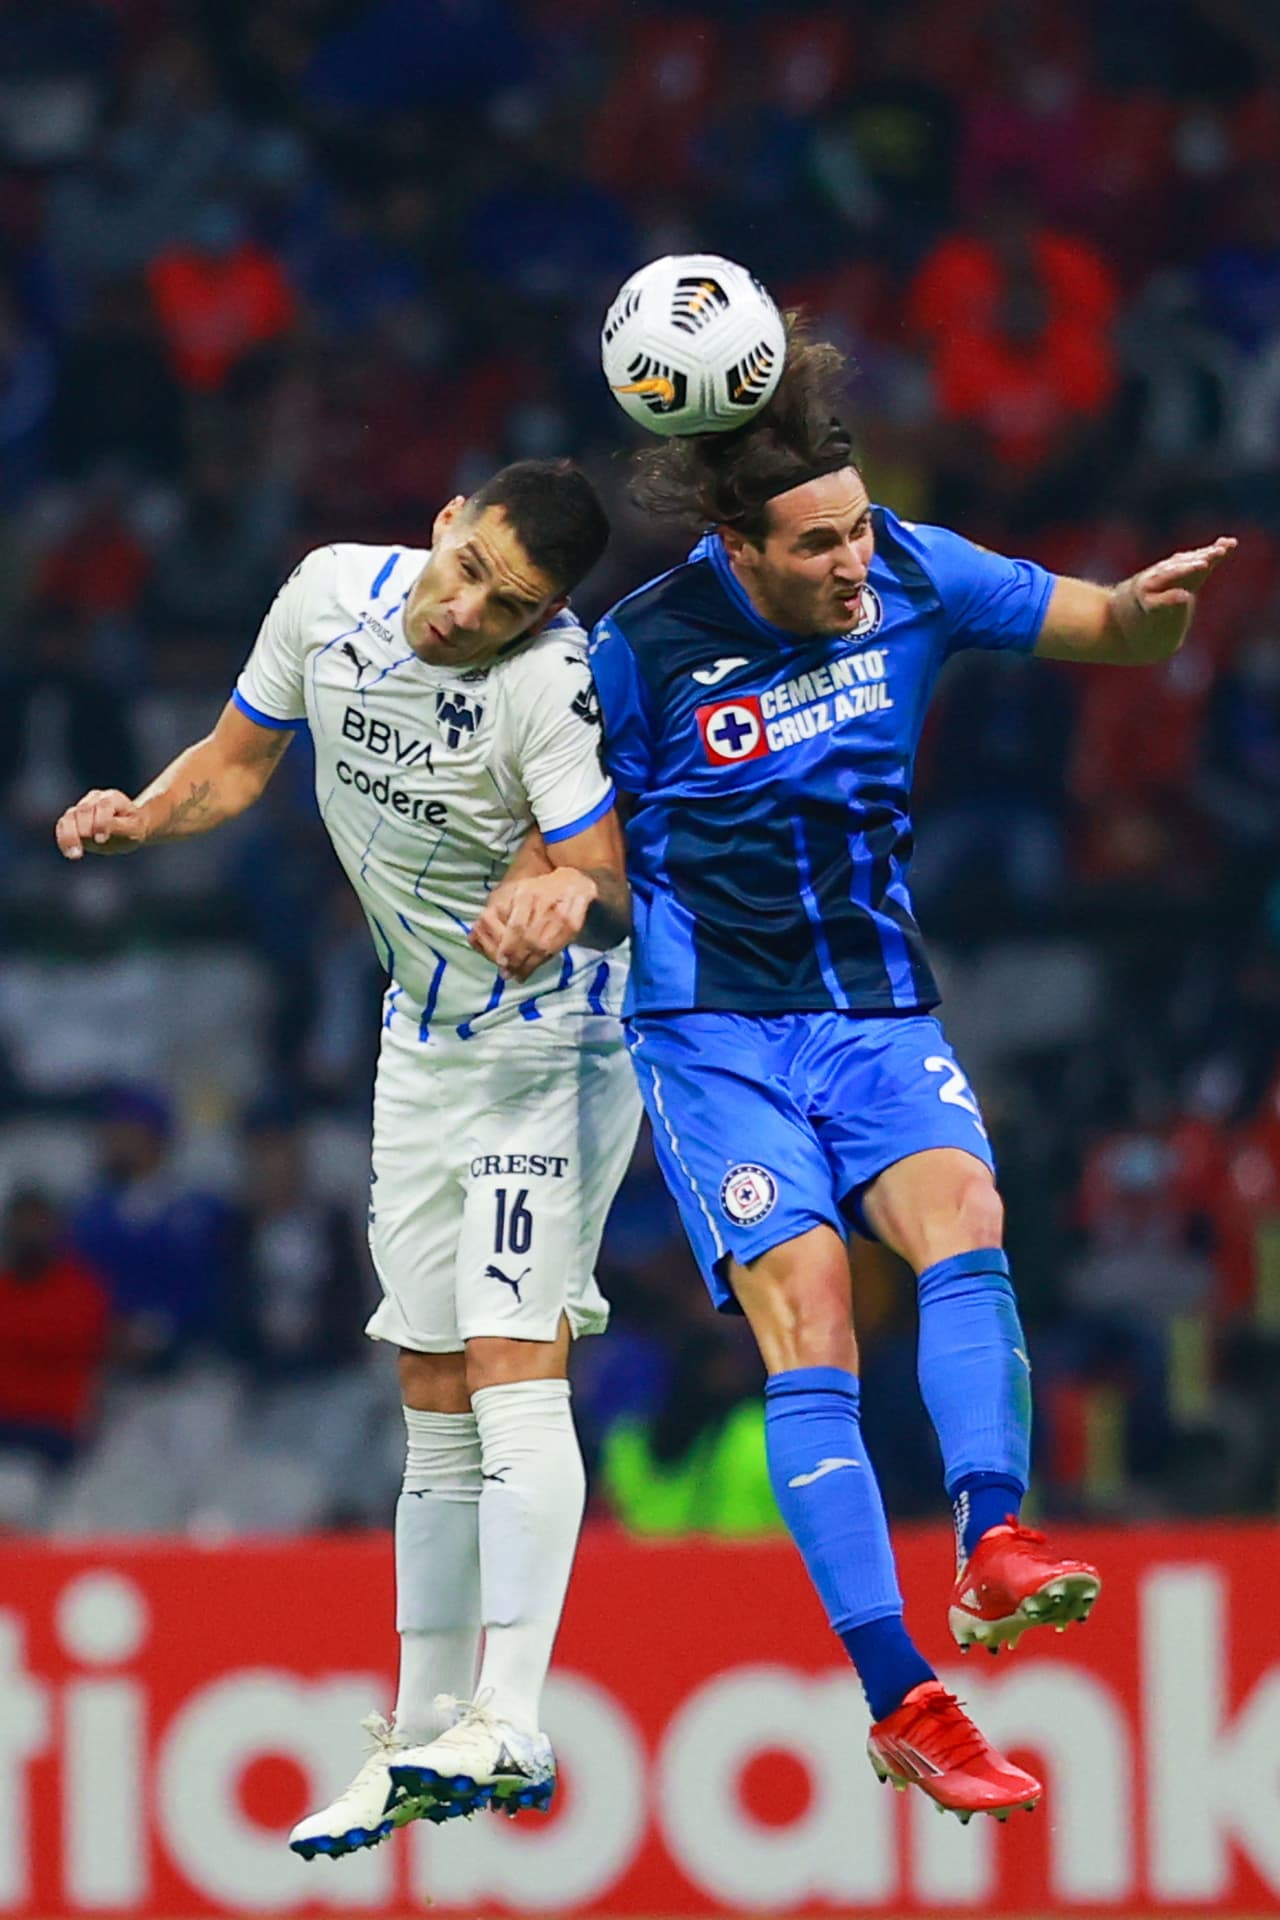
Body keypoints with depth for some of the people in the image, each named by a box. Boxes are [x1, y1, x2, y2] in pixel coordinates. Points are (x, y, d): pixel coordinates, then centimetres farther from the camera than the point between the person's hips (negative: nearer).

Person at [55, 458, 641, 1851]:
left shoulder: (552, 682, -25)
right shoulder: (331, 593, -7)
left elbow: (612, 879, -30)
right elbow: (238, 758, 7)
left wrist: (574, 888, -52)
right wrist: (143, 815, -12)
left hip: (553, 1043, -7)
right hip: (424, 1043, 7)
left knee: (511, 1362, -19)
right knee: (435, 1399, 9)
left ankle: (509, 1725, -23)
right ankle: (422, 1742, 14)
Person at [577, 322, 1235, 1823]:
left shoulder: (914, 575, -3)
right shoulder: (644, 650, -11)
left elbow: (1108, 635, 5)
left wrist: (1151, 606, -18)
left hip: (877, 1007, 3)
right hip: (713, 1026, -3)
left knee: (960, 1214, -28)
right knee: (808, 1316, -18)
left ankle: (993, 1547, -41)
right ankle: (898, 1701, -22)